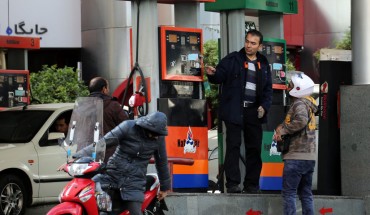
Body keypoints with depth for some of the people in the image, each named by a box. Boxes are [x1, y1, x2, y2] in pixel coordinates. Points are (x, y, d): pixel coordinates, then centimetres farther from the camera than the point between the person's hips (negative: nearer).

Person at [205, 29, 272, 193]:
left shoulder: (264, 65, 14)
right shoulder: (232, 60, 3)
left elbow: (268, 89, 16)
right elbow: (220, 77, -3)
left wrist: (264, 106, 1)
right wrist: (212, 74, -26)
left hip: (254, 111, 4)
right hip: (234, 111, -4)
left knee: (254, 148, 5)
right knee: (233, 146, -7)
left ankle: (251, 184, 13)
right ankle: (232, 183, -6)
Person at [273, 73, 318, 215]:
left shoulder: (299, 103, -9)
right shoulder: (309, 105, 20)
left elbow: (301, 121, -28)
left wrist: (283, 129, -17)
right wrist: (282, 128, 0)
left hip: (296, 156, -9)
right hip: (309, 156, 9)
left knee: (288, 192, -7)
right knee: (305, 193, 11)